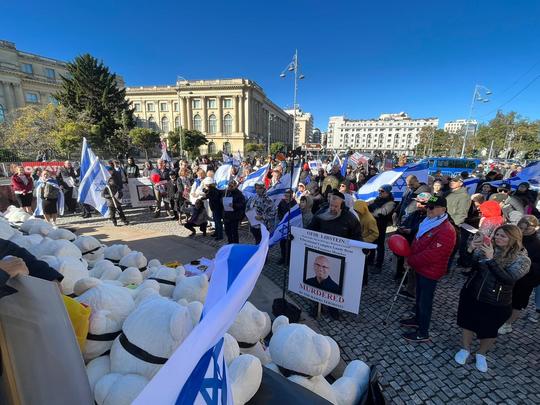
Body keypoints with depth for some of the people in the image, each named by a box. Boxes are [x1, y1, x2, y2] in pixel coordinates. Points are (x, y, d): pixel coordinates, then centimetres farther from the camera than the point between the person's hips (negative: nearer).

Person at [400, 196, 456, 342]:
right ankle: (417, 319, 43)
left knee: (425, 301, 5)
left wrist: (410, 261, -17)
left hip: (430, 271, -8)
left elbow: (431, 255, -28)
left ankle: (423, 333, 21)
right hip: (421, 268, 8)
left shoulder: (446, 231, -25)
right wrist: (410, 258, 1)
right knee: (419, 296, 23)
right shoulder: (429, 223, 5)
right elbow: (417, 243, 14)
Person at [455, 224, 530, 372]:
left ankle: (481, 354, 45)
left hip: (496, 304, -2)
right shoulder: (487, 249, -7)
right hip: (471, 295, 2)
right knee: (468, 323, 18)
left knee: (489, 331, 17)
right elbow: (469, 266, -7)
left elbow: (508, 278, -25)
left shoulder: (522, 259, -12)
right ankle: (465, 349, 42)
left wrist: (491, 259, -32)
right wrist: (471, 250, -23)